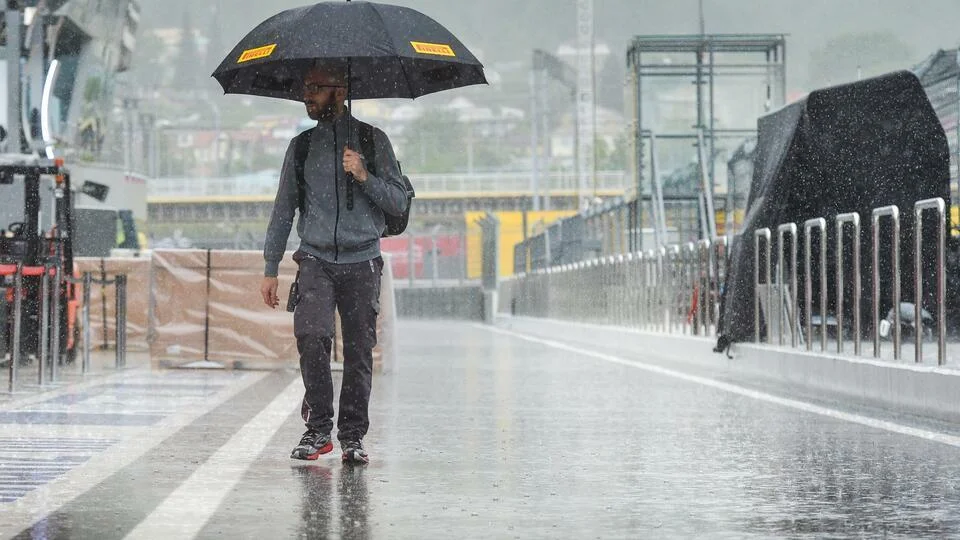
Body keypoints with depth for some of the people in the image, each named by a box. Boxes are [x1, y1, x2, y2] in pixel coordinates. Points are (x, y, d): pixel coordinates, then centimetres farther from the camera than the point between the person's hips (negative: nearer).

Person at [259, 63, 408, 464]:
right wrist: (270, 269, 12)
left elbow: (398, 203, 5)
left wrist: (364, 177, -12)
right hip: (316, 258, 1)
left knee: (359, 352, -3)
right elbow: (283, 210, 17)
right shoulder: (301, 147, 13)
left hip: (362, 261, -1)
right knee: (312, 336, -18)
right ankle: (318, 427, -6)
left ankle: (352, 436, 8)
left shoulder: (373, 141, 7)